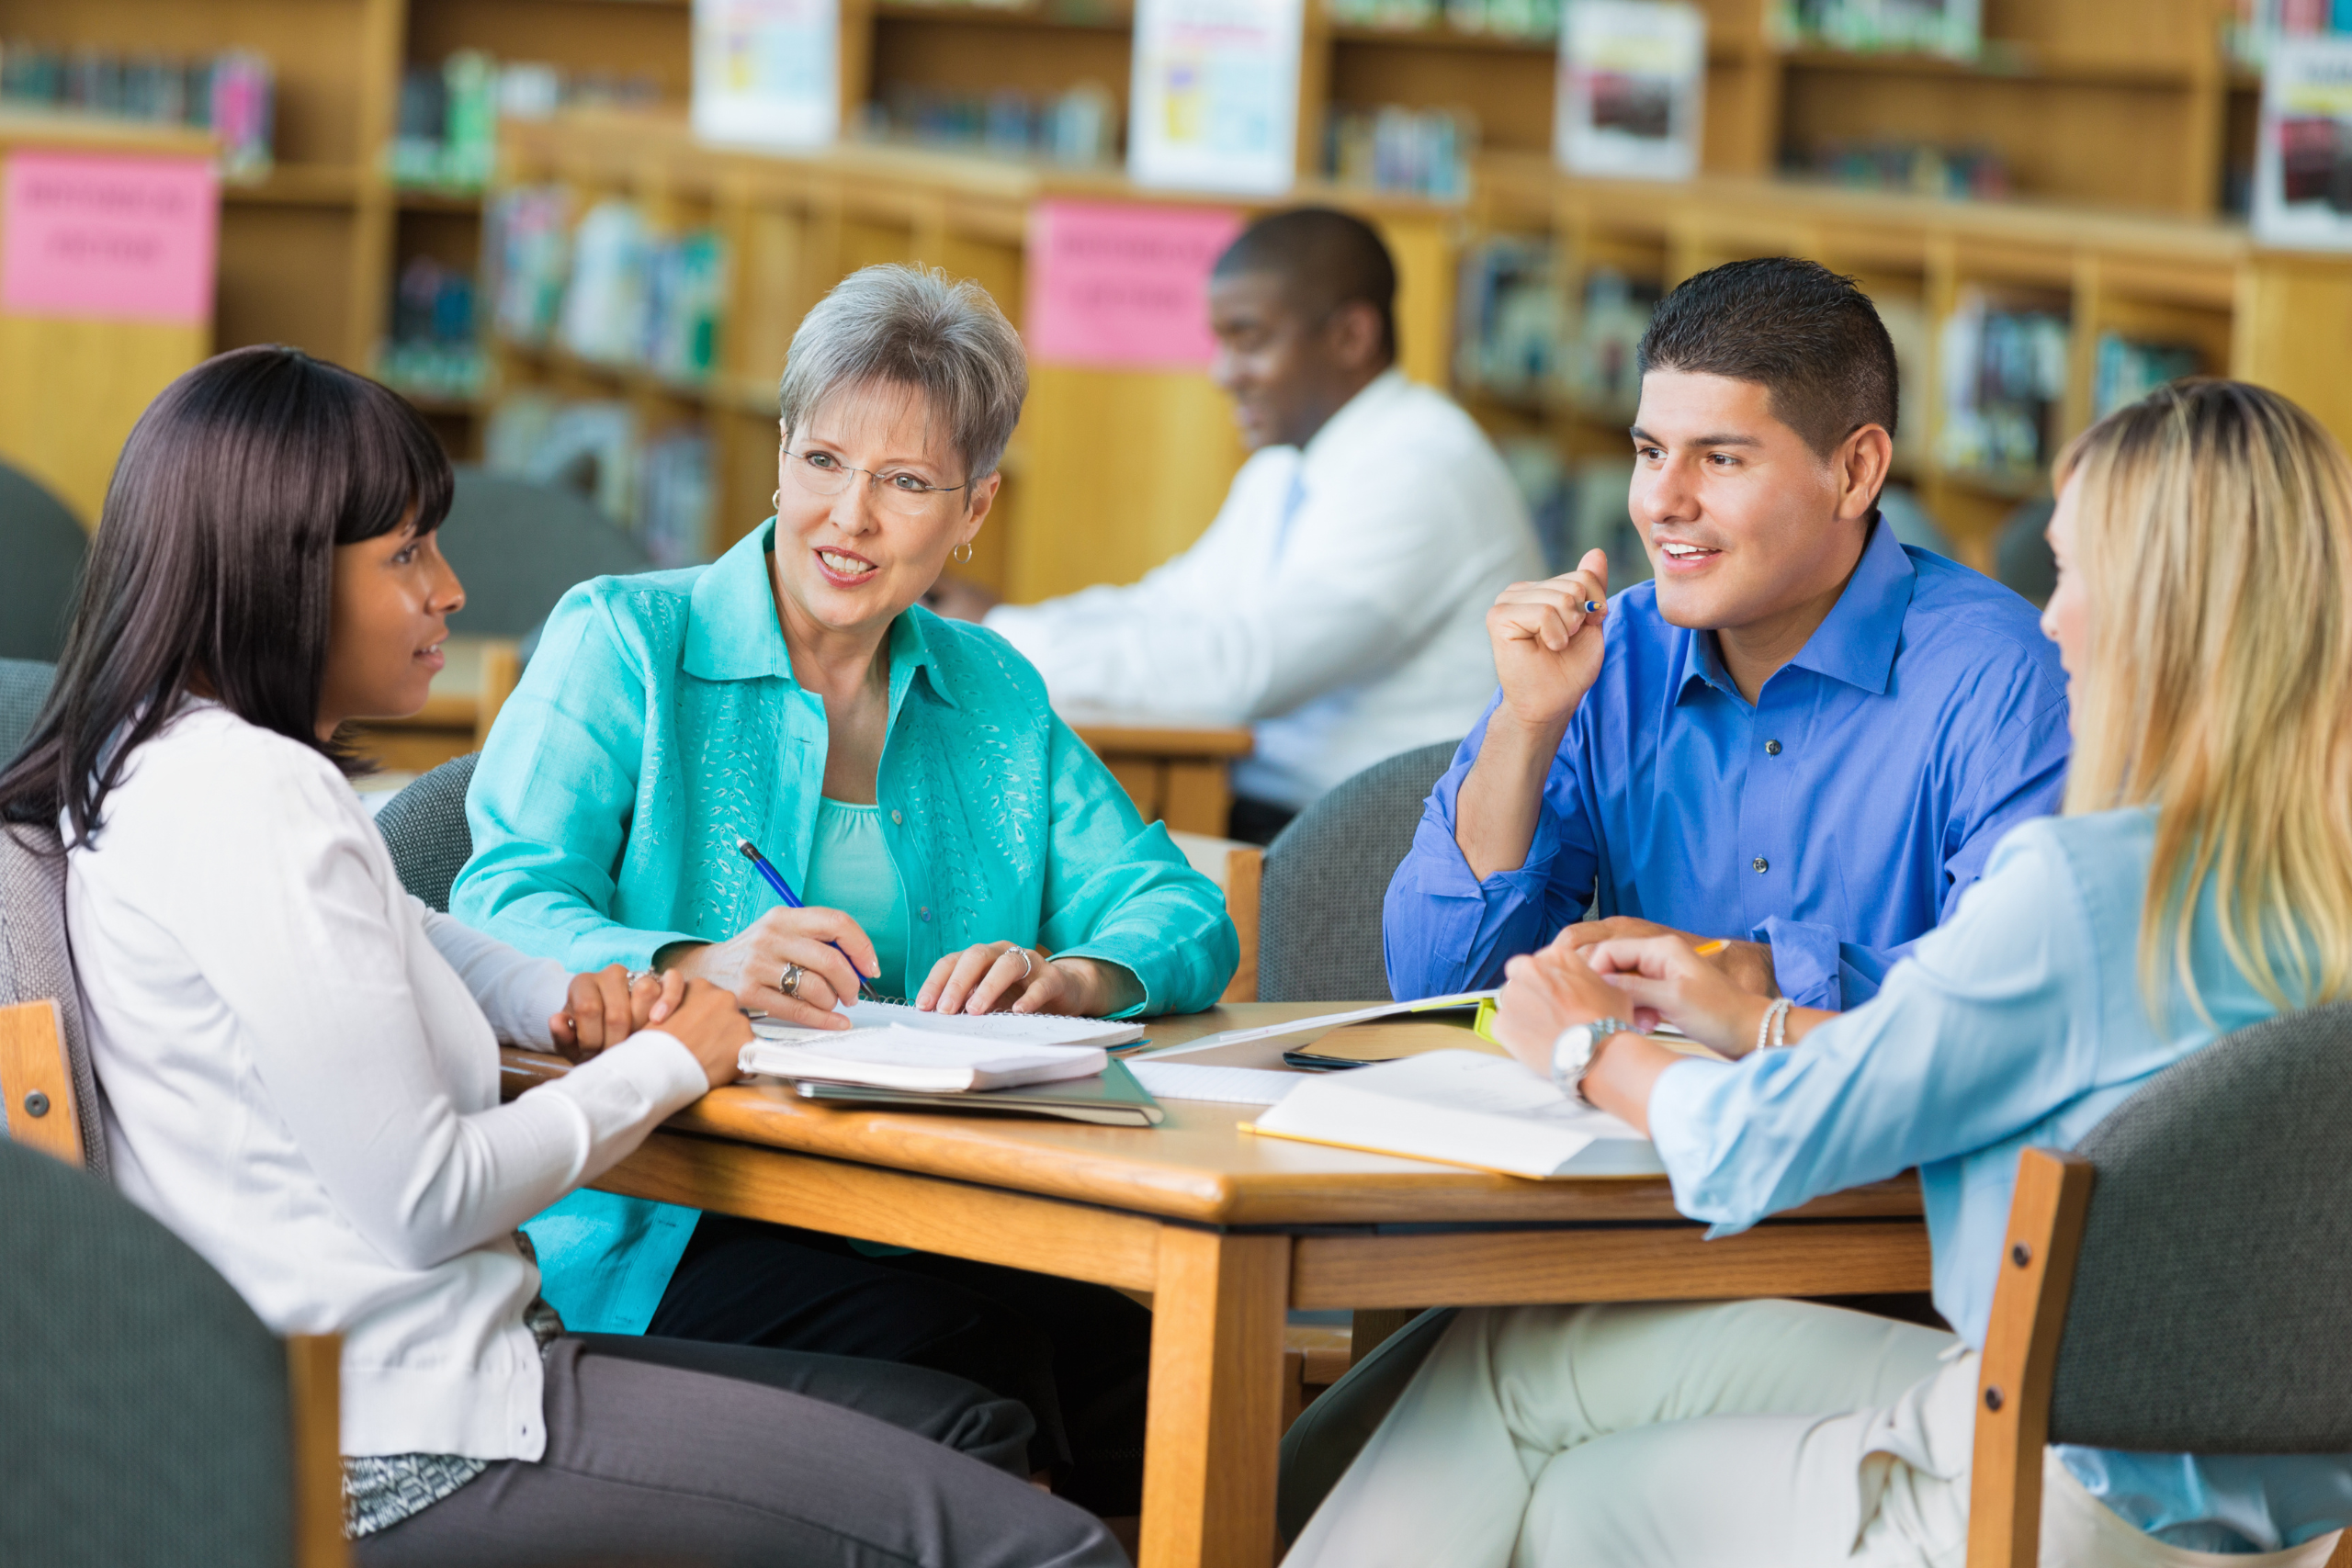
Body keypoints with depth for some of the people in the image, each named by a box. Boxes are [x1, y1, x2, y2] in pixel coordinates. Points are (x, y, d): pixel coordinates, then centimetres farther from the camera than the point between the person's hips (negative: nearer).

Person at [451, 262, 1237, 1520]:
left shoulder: (994, 699, 20)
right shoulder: (621, 643, 5)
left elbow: (1181, 912, 12)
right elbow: (501, 915, -8)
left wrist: (1077, 976, -13)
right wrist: (698, 969, -29)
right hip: (658, 1228, -4)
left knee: (1146, 1338, -29)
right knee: (972, 1343, -34)